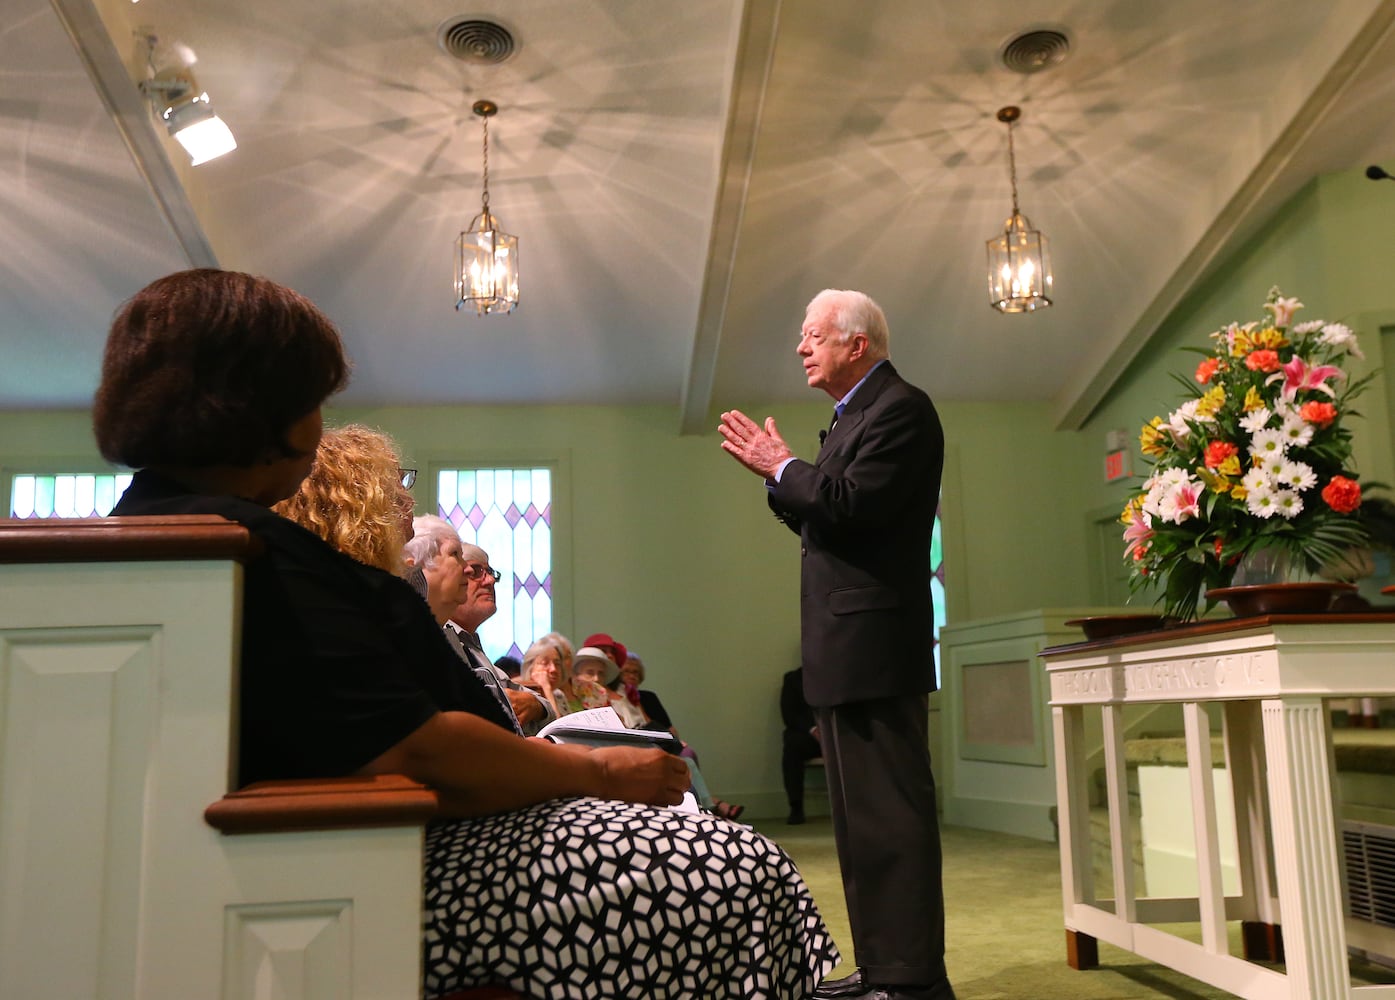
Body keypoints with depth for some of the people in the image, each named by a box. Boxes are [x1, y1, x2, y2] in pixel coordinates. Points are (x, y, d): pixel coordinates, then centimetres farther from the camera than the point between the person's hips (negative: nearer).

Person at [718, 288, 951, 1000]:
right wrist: (773, 473, 11)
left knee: (890, 815, -6)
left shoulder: (901, 408, -9)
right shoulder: (855, 415, 20)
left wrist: (783, 467, -8)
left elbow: (852, 505, -22)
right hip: (845, 649, 11)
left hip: (873, 643, -10)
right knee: (860, 816, 14)